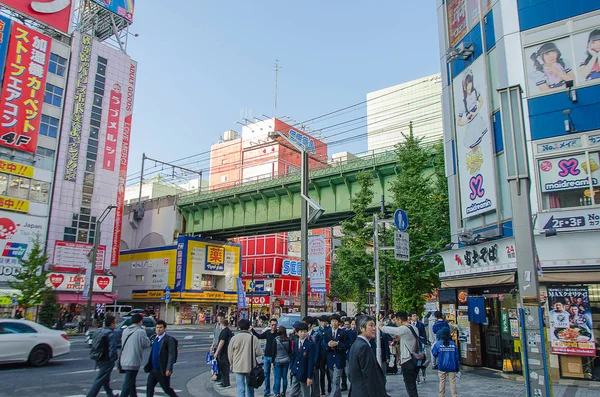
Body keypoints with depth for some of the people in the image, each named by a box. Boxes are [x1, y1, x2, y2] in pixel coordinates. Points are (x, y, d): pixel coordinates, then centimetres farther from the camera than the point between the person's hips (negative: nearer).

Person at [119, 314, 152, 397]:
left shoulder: (125, 331, 7)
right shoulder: (140, 332, -14)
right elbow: (146, 344, -8)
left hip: (124, 361, 7)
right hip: (133, 362, -7)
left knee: (131, 382, 21)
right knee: (128, 384, -3)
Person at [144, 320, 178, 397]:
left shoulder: (169, 339, -13)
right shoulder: (155, 339, 11)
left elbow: (171, 355, -17)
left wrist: (169, 369, -23)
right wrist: (148, 366, 17)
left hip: (163, 371, -7)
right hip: (153, 370, 7)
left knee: (166, 389, 6)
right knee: (149, 387, 2)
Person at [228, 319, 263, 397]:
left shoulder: (234, 338, -7)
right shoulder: (253, 338, -8)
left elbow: (230, 354, 0)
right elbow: (259, 352, -8)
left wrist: (232, 364, 17)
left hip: (238, 367, 0)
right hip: (250, 367, 0)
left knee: (240, 388, 6)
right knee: (250, 388, 16)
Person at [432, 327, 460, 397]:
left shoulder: (438, 344, -8)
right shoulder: (453, 344, -2)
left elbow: (434, 354, -2)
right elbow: (457, 356, 2)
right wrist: (458, 366, 11)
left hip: (442, 367, 0)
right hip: (452, 367, 0)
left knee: (442, 381, 10)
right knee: (453, 381, 5)